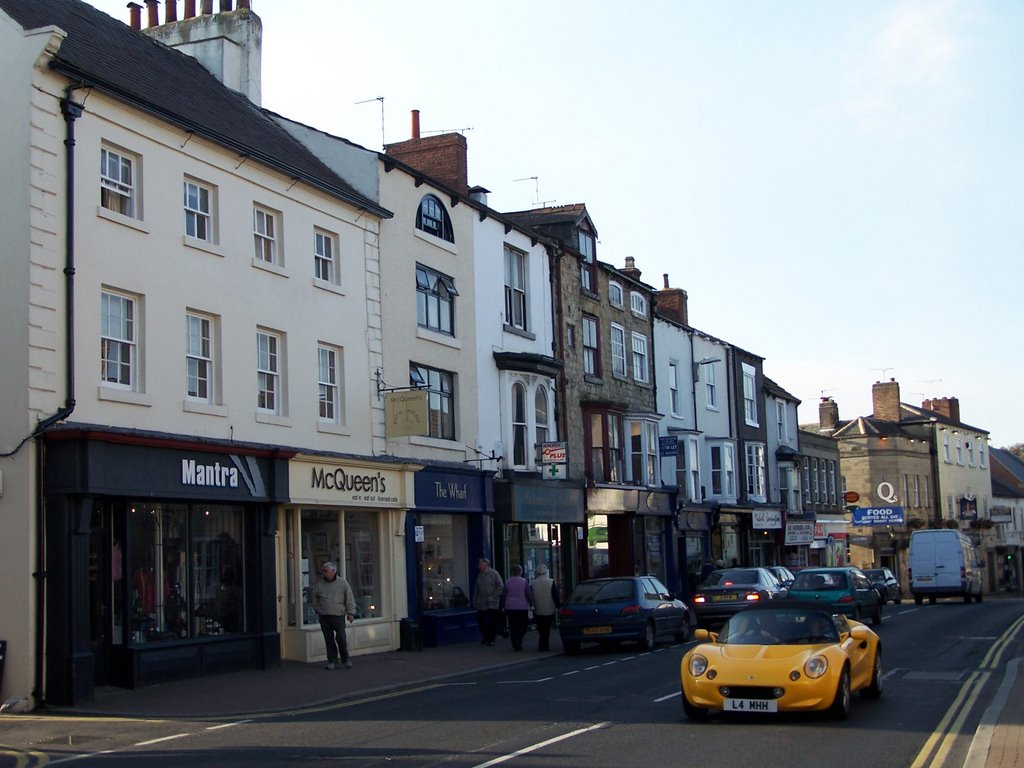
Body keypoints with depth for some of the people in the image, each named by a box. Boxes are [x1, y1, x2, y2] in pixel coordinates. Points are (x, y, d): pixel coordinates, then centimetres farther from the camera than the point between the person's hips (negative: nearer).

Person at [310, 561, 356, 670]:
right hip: (324, 617, 3)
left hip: (338, 616, -2)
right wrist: (317, 609, 13)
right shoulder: (319, 584, 8)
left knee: (341, 638, -8)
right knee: (329, 640, 3)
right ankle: (332, 661, 10)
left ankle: (345, 660, 7)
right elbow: (313, 597, 21)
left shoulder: (342, 583, 2)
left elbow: (350, 599, 2)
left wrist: (350, 613, -4)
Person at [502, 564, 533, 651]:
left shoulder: (507, 582, 3)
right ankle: (518, 643, -10)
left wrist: (503, 605, 17)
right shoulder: (524, 582, -7)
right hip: (522, 607, -3)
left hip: (510, 607, 3)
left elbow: (503, 595, 8)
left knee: (512, 627, 9)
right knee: (522, 626, 4)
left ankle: (515, 645, 8)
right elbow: (529, 594, -6)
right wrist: (531, 604, 4)